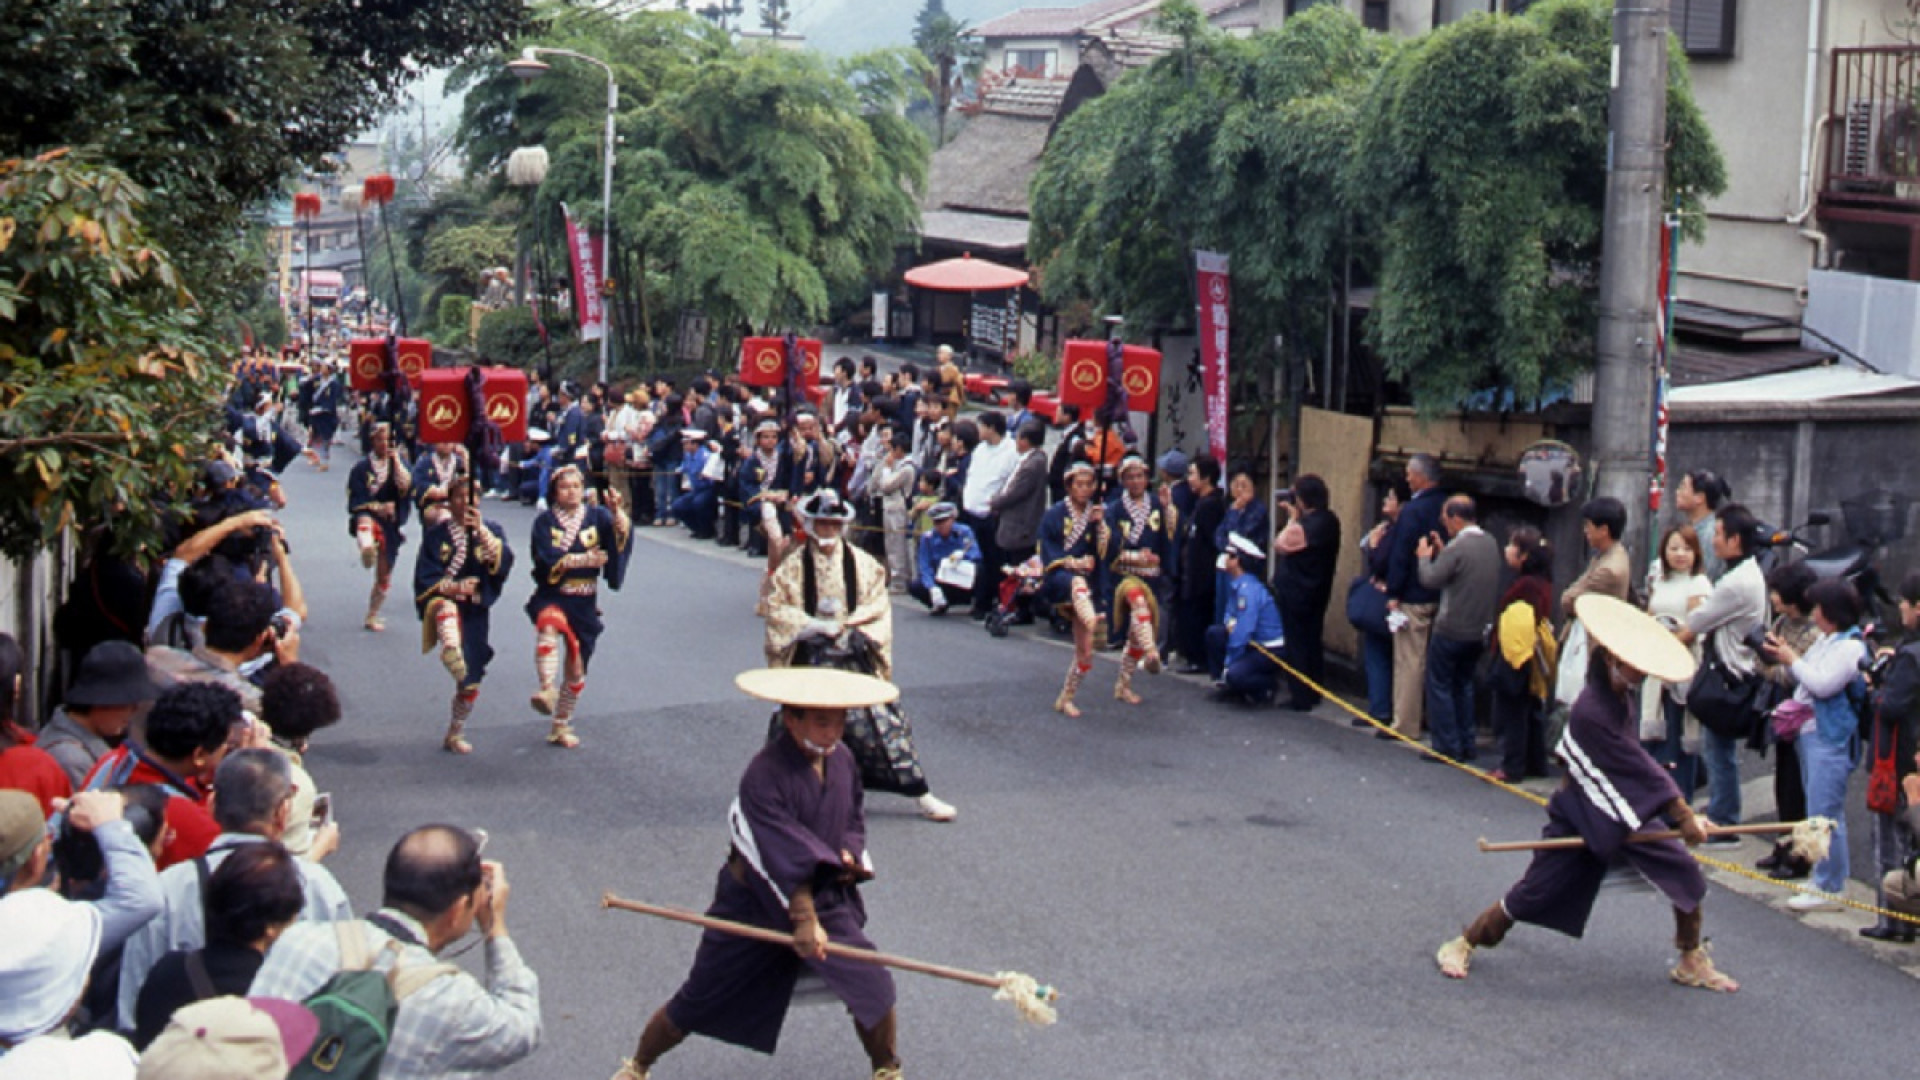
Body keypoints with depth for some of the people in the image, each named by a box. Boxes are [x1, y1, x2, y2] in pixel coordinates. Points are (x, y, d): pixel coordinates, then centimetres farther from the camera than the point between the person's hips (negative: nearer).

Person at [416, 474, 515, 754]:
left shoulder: (491, 530, 7)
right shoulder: (436, 535, 3)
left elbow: (503, 564, -12)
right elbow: (424, 578, -3)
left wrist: (482, 530, -22)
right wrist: (452, 587, -20)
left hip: (476, 612, 3)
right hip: (443, 603, -3)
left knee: (470, 683, 6)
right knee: (446, 607, -42)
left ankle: (454, 735, 26)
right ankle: (451, 654, -71)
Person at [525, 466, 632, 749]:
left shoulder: (597, 516, 4)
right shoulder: (545, 521, 1)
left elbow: (621, 535, -14)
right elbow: (548, 559, -12)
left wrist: (618, 512, -32)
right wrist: (585, 559, -17)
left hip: (584, 601, 3)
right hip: (551, 596, -2)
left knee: (576, 669, 9)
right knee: (549, 623, -38)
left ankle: (561, 728, 26)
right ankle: (547, 691, -47)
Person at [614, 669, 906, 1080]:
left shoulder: (843, 763, -2)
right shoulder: (765, 775, -23)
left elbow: (854, 818, 15)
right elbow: (785, 854, -28)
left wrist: (850, 854, -6)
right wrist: (804, 918, -31)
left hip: (827, 897, 5)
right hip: (754, 904, -5)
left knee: (875, 989, -10)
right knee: (696, 1005, 4)